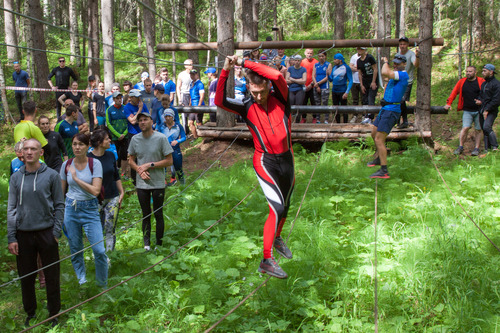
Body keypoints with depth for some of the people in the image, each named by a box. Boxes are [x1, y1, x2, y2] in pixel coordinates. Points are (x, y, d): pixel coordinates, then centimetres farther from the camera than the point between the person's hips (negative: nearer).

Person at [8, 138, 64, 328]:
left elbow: (59, 205, 0)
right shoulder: (16, 178, 3)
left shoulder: (51, 175, -3)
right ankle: (30, 313, 29)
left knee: (52, 277, 6)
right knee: (26, 277, 11)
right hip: (23, 234, 2)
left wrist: (56, 232, -6)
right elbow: (11, 209, 5)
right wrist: (11, 237, 0)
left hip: (46, 232, -2)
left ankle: (53, 314, 22)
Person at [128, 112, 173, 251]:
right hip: (141, 184, 3)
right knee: (145, 215, 11)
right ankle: (146, 244, 20)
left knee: (158, 215, 5)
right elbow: (131, 160, 11)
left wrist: (149, 165, -13)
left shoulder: (161, 138, -8)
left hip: (158, 183, -3)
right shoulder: (135, 139, 2)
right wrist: (140, 170, -8)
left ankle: (159, 245, 16)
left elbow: (169, 161, -8)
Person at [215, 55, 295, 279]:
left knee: (285, 206, 20)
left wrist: (246, 64, -23)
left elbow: (277, 76, -26)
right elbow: (220, 101, -20)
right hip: (265, 162, -4)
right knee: (277, 207, -17)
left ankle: (277, 239, 48)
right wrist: (225, 72, -28)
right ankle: (267, 260, -11)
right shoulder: (247, 108, -6)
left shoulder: (280, 99, -6)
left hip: (286, 159, 4)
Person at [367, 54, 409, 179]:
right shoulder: (395, 75, 15)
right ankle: (378, 159, 45)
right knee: (374, 134, 25)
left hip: (391, 111, -10)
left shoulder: (403, 75, -16)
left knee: (379, 140, -15)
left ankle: (384, 171, -13)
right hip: (385, 108, 10)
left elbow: (385, 73, -28)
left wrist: (385, 62, -12)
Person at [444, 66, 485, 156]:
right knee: (465, 128, -10)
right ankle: (460, 147, 2)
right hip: (467, 111, 1)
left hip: (479, 110, -1)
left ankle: (476, 148, 14)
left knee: (478, 130, 5)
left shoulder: (481, 82, -1)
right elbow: (454, 92, 8)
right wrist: (449, 103, 0)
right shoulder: (462, 82, 5)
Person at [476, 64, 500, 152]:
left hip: (491, 111, -8)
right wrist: (479, 100, 2)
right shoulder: (484, 83, 18)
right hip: (482, 111, 8)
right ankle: (487, 149, 13)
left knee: (486, 127, -24)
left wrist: (487, 110, -17)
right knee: (484, 131, 7)